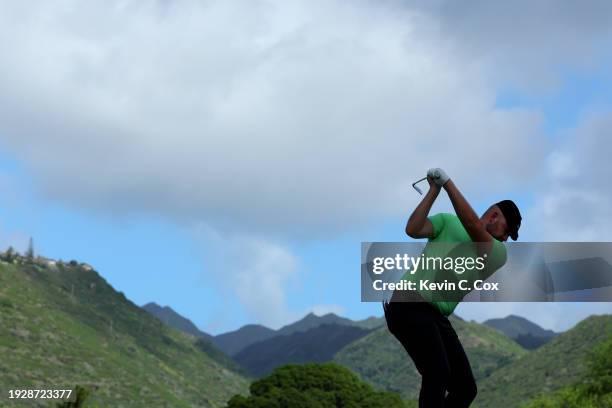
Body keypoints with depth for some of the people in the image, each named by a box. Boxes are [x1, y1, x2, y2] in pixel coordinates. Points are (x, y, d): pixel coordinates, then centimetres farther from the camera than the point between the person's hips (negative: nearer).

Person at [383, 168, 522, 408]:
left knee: (466, 388, -1)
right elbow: (413, 229, -7)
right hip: (410, 305, -5)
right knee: (437, 374, -25)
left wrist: (447, 182, -7)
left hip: (437, 317, 6)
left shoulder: (499, 254, 11)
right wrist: (434, 190, -3)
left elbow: (472, 224, -7)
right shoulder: (449, 222, 11)